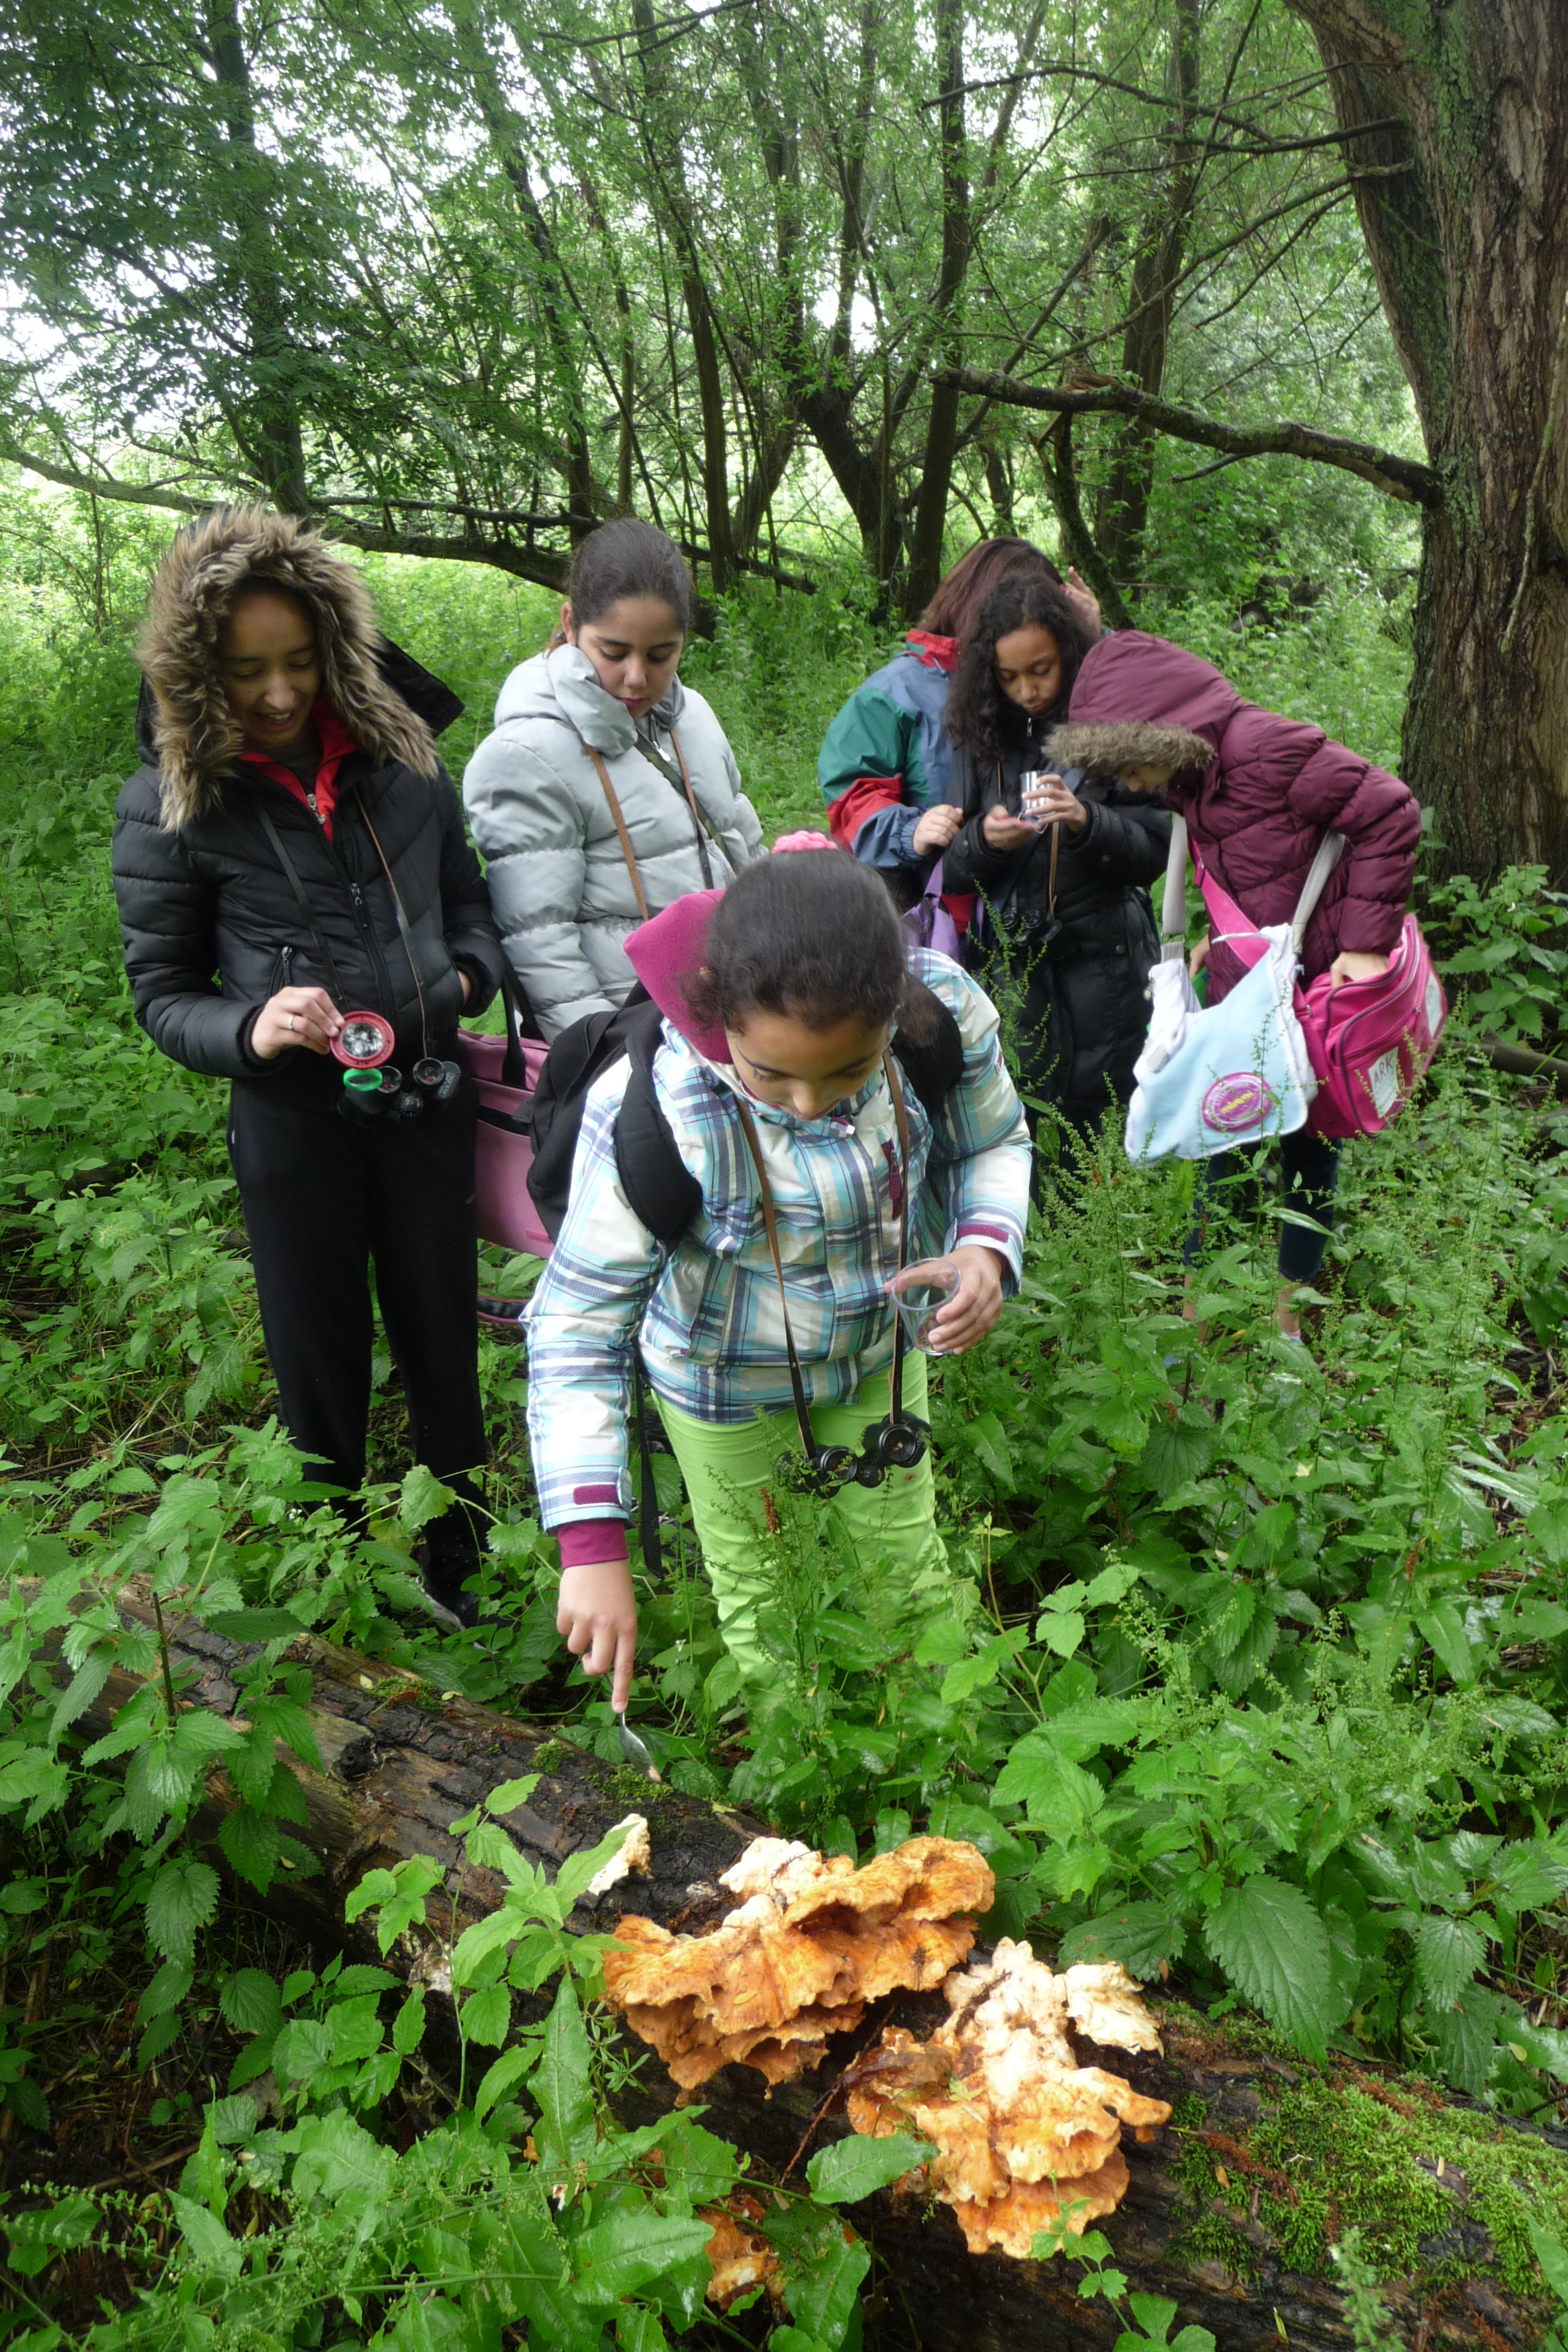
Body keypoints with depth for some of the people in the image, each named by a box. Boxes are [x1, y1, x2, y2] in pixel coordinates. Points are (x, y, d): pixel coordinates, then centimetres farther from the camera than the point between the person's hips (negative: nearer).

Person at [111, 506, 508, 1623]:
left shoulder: (401, 756, 0)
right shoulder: (170, 806, -7)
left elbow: (469, 903, 14)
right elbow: (163, 993, -1)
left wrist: (466, 976, -7)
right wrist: (251, 1030, -20)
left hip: (429, 1104, 2)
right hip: (294, 1125, -2)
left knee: (443, 1344, 16)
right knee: (322, 1364, 13)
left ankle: (462, 1568, 37)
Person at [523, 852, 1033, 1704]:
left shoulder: (944, 1011, -29)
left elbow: (993, 1143, -6)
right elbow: (578, 1327, -31)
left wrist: (987, 1247, -29)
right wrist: (592, 1547, -36)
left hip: (880, 1344, 3)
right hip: (729, 1382, -3)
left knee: (907, 1555, 26)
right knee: (759, 1597, 19)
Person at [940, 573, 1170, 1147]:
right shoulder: (979, 736, 5)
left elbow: (1155, 850, -4)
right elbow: (952, 871, 5)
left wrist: (1089, 823, -22)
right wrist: (982, 840, -17)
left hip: (1105, 966, -2)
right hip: (1010, 966, 2)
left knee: (1100, 1121, 3)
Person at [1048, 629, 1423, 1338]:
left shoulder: (1264, 746, -22)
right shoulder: (1187, 775, 4)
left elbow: (1389, 814, -19)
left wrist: (1367, 941, -19)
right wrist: (1222, 939, 3)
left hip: (1320, 986, -6)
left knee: (1308, 1144, 9)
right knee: (1226, 1141, 9)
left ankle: (1290, 1309, 26)